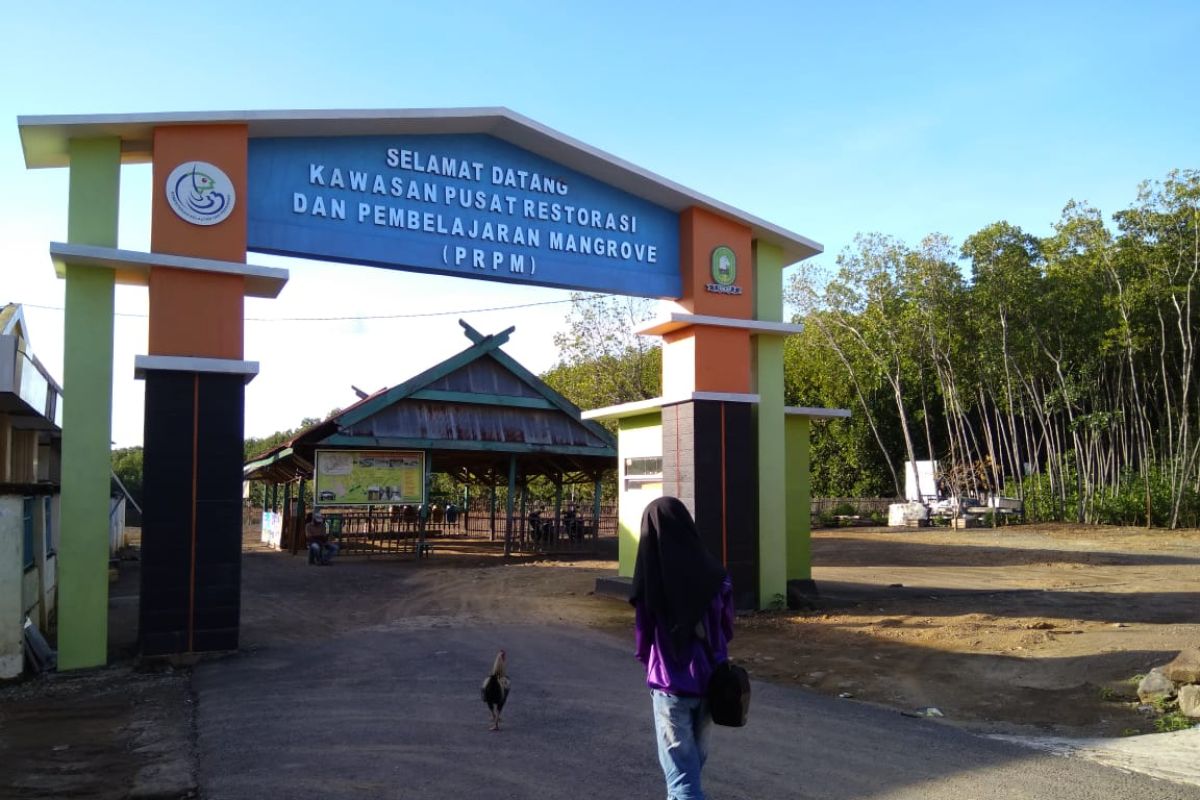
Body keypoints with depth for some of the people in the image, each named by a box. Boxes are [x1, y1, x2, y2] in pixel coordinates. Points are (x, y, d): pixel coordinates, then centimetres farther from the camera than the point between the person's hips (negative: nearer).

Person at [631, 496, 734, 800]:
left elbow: (643, 637, -4)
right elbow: (727, 629, 5)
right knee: (693, 759, 24)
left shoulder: (651, 578, -16)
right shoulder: (715, 572, -7)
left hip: (671, 685, -4)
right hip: (711, 681, 5)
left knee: (681, 771, 3)